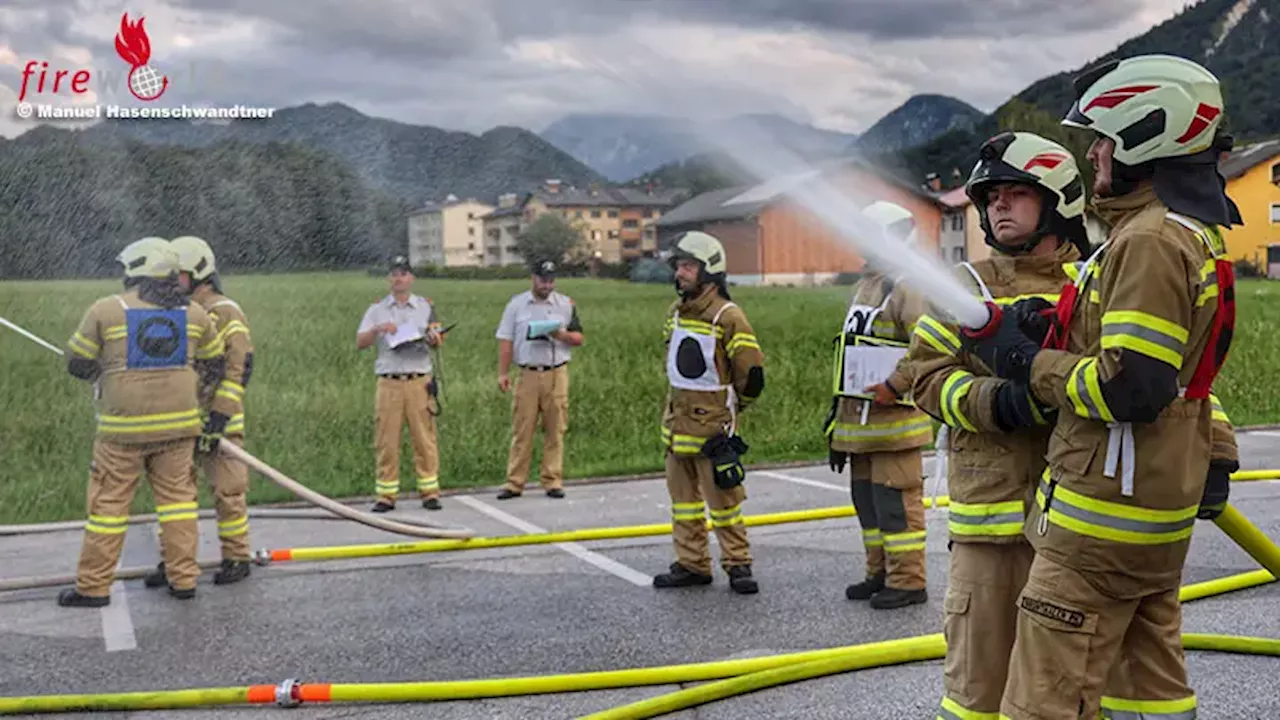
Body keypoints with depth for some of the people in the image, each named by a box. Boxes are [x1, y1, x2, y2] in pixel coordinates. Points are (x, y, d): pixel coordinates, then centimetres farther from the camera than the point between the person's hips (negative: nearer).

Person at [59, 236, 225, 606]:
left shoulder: (106, 310, -7)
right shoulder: (193, 314, 2)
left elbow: (77, 364, 1)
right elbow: (215, 365, 13)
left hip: (124, 427, -3)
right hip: (178, 423, 3)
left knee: (109, 502, 6)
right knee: (177, 496, 12)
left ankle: (93, 586, 14)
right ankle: (184, 578, 14)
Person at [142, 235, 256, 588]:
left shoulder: (224, 312, -8)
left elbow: (240, 367, -14)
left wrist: (220, 415, -18)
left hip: (217, 422, -7)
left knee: (227, 492, 0)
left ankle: (237, 558, 11)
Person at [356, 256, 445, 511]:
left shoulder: (426, 306, 12)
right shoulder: (377, 309, 11)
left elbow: (437, 340, 8)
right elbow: (359, 343, 5)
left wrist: (435, 339, -16)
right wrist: (377, 329, -14)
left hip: (419, 382, 0)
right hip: (388, 383, 0)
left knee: (424, 439, -2)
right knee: (386, 442, -1)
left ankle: (430, 492, 4)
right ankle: (386, 495, 5)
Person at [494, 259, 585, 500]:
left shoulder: (566, 304, 10)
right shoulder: (516, 304, 8)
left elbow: (579, 338, 11)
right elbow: (505, 340, 6)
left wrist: (563, 335, -10)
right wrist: (503, 373, -2)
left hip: (557, 374, 1)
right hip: (527, 374, -1)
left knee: (555, 430, 0)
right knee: (521, 431, -2)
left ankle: (552, 481, 7)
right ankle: (515, 483, 2)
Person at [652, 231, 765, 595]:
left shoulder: (727, 316, -15)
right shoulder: (676, 312, 9)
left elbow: (752, 371, -12)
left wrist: (733, 407, 2)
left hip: (712, 425, -8)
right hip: (677, 421, 8)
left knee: (722, 498, -1)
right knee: (683, 497, 12)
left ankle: (738, 564, 11)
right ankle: (691, 564, 21)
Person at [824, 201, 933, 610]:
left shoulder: (907, 288, -12)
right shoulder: (865, 286, 19)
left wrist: (895, 385, -23)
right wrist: (840, 407, 25)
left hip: (894, 419, -10)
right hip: (860, 418, 10)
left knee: (896, 499, -6)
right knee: (866, 496, 15)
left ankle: (907, 580, 3)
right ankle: (880, 573, 26)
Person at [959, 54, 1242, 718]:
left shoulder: (1149, 241, -17)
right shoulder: (1192, 236, 17)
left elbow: (1130, 386, -24)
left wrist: (1028, 362, -14)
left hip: (1104, 513, -11)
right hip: (1163, 514, 11)